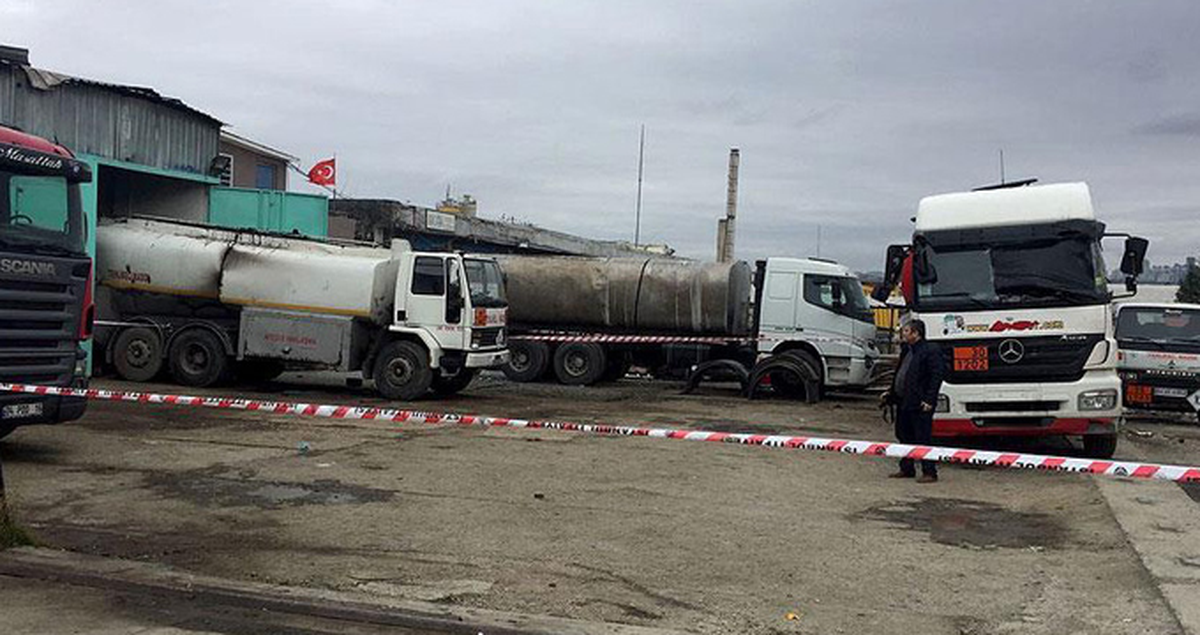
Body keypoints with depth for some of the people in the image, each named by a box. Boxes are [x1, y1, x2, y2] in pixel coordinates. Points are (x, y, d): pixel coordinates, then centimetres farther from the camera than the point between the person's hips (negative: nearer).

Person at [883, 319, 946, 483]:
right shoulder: (907, 351, 16)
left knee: (923, 438, -4)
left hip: (919, 405, -9)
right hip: (903, 402, 9)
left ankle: (929, 472, 2)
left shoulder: (930, 351, -12)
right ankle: (907, 469, 26)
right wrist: (891, 393, 19)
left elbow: (937, 376, -16)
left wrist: (929, 400, -20)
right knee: (904, 436, 15)